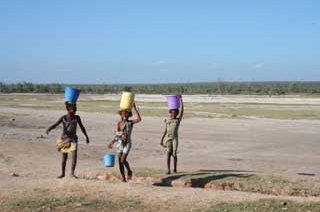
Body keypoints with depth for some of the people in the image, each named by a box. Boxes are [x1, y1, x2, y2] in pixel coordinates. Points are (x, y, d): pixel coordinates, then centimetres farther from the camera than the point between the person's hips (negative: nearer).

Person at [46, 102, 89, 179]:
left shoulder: (77, 118, -4)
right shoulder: (63, 118, -7)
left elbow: (82, 127, 7)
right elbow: (55, 125, -14)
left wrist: (86, 137, 13)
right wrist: (49, 129, -34)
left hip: (73, 140, 0)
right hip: (64, 140, 0)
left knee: (74, 157, -13)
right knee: (64, 158, 8)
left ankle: (72, 173, -3)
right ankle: (63, 173, 22)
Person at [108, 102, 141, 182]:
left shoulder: (130, 122, -4)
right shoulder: (119, 123, 5)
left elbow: (139, 119, -21)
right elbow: (117, 135, 10)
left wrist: (135, 108, -22)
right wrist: (112, 143, 1)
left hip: (127, 143, -4)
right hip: (119, 143, 4)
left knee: (123, 160, -15)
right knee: (120, 161, 3)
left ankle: (129, 171, 13)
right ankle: (123, 178, 14)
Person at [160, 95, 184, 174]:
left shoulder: (178, 120, 5)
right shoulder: (167, 121, 10)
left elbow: (182, 110, -3)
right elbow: (165, 131, 14)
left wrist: (181, 100, -6)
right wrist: (162, 140, 10)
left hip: (175, 138, -1)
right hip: (168, 138, 1)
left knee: (174, 154, -3)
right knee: (168, 153, -8)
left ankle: (175, 169, 16)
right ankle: (168, 170, -8)